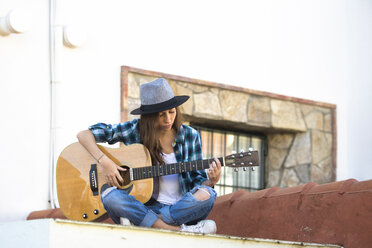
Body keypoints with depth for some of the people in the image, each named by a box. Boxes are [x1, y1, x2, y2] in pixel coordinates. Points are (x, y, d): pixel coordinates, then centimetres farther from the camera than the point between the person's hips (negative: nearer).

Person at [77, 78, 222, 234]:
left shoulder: (189, 136, 6)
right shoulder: (135, 130, 1)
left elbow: (197, 181, 10)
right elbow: (84, 135, 1)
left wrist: (211, 182, -13)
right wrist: (104, 161, -14)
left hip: (182, 209, 1)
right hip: (145, 207, -1)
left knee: (206, 196, -32)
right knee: (110, 195, -31)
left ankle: (139, 223, -27)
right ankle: (180, 230, -35)